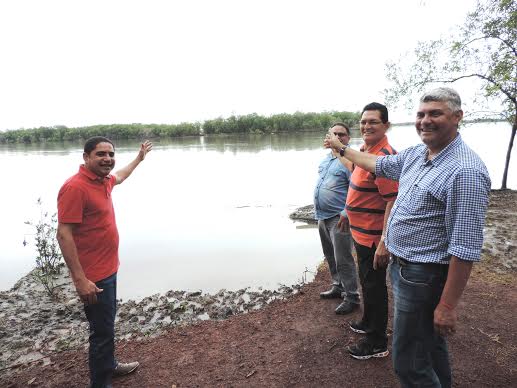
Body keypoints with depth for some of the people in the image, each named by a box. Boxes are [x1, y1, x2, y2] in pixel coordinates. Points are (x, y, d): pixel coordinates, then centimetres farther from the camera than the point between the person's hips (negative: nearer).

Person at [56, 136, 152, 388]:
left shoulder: (103, 181, 6)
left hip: (108, 269, 9)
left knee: (107, 323, 24)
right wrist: (80, 279, -26)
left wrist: (139, 158, 43)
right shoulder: (75, 187, -21)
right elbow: (64, 234, -24)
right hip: (93, 276, -9)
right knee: (103, 331, 3)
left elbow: (119, 177, 31)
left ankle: (108, 365, 44)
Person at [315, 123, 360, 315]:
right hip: (322, 216, 9)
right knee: (330, 256, 19)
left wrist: (346, 214, -22)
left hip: (338, 218, -9)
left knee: (343, 259, -2)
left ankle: (351, 297, 12)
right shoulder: (326, 158, 14)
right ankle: (338, 287, 35)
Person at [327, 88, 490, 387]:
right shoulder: (415, 155, 3)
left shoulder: (466, 171, -23)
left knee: (409, 362, 3)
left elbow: (466, 247, -25)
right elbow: (378, 164, 22)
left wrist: (448, 305, -22)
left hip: (423, 277, -9)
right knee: (430, 343, 28)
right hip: (401, 266, 9)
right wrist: (342, 148, 29)